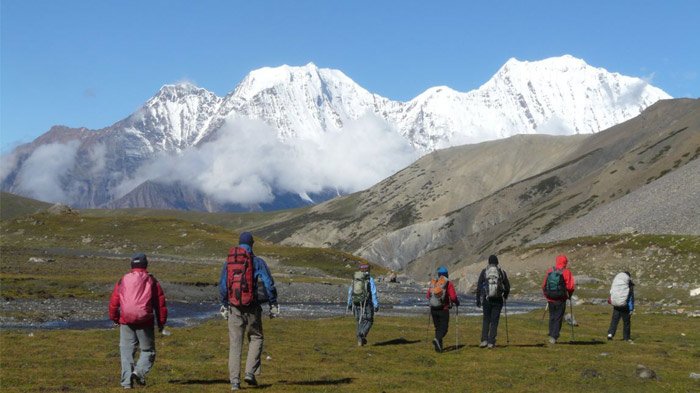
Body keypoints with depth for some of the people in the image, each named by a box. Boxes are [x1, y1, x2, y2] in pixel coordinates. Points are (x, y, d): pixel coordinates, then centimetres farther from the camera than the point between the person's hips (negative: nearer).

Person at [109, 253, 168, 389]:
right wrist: (161, 322, 9)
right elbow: (160, 303, 2)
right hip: (145, 321, -2)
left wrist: (114, 318, 23)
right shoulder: (151, 281, 5)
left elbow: (113, 301, 9)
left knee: (126, 351, 8)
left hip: (126, 321, 2)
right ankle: (139, 371, -15)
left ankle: (127, 380, 1)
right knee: (148, 350, 8)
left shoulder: (123, 280, 10)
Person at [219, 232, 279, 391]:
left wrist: (224, 305, 20)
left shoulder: (228, 262, 6)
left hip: (234, 308, 2)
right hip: (252, 307, -2)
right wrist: (273, 305, -1)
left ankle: (234, 380, 1)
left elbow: (222, 286, 9)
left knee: (235, 344, 6)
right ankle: (250, 372, 2)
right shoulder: (257, 261, -3)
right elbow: (269, 284, -8)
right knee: (255, 339, 16)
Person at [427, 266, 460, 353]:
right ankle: (437, 339, -27)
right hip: (444, 309, -4)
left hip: (433, 309, 4)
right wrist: (457, 302, 6)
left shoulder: (433, 283, 5)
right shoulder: (448, 283, -6)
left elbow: (428, 296, 7)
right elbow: (453, 297, -13)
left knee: (437, 327, 15)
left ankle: (439, 346, 11)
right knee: (444, 328, 0)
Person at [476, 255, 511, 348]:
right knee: (494, 321, 5)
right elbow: (507, 286, 8)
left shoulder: (484, 271, 2)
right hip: (498, 300, 0)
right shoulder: (502, 272, 4)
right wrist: (505, 296, 26)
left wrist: (478, 300, 6)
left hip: (486, 299, 0)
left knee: (486, 320, 13)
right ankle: (491, 342, 1)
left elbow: (479, 287, 0)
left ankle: (484, 340, 0)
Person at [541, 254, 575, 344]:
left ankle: (552, 335, 20)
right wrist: (568, 295, 4)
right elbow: (570, 287, -14)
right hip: (560, 300, -4)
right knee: (558, 318, 2)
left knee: (552, 317, 17)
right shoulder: (566, 272, -8)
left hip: (550, 299, 4)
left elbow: (544, 285, 7)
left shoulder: (549, 271, 4)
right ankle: (554, 337, -6)